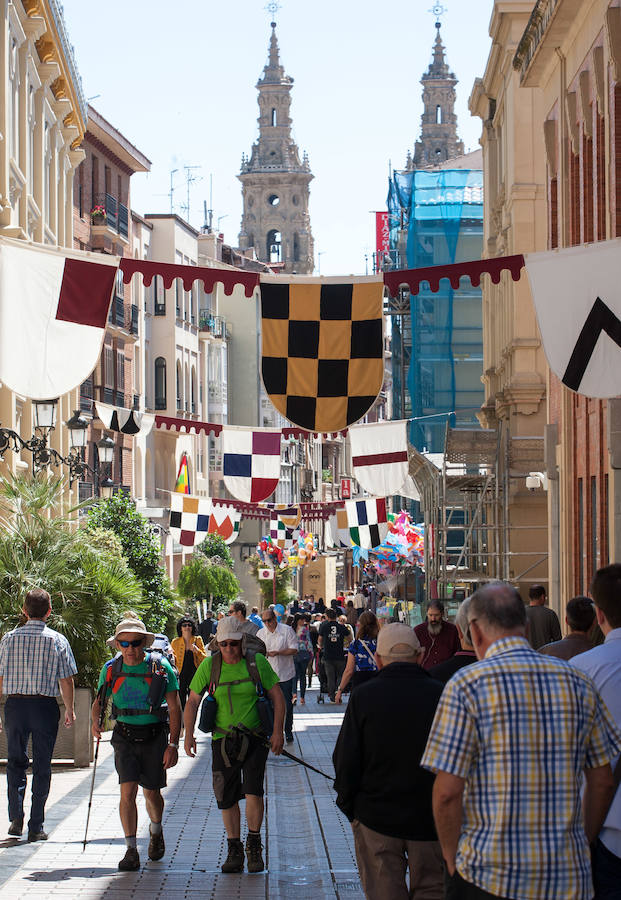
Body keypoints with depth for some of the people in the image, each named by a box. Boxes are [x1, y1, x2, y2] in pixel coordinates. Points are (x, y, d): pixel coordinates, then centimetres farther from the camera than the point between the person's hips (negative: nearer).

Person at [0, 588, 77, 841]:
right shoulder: (57, 640, -2)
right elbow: (66, 680, -1)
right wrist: (70, 710, 13)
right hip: (45, 706, -1)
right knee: (42, 766, 6)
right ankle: (36, 827, 6)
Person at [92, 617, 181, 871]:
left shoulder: (160, 667, -6)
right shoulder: (111, 669, 1)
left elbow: (174, 709, -5)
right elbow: (99, 701, 12)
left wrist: (173, 744, -11)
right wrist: (95, 722, -11)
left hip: (154, 737, -1)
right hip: (125, 736, 1)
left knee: (151, 793, 9)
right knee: (128, 790, -12)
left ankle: (156, 831, 41)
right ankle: (131, 851, -8)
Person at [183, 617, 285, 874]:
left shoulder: (257, 662, -4)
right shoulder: (209, 666, -1)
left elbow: (277, 697, 1)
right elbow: (192, 702, 5)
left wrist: (277, 731, -8)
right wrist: (189, 735, -6)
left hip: (255, 738, -2)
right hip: (223, 739, 2)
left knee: (253, 791, -15)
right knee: (227, 797, 5)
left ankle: (254, 846, 4)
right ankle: (234, 850, 19)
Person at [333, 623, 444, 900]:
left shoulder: (363, 697, -8)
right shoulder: (441, 695, -7)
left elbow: (345, 761, -5)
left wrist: (348, 804, 9)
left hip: (376, 816, 0)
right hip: (430, 820, 1)